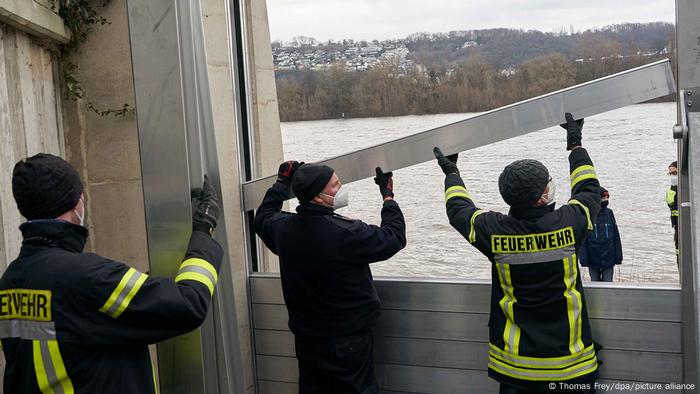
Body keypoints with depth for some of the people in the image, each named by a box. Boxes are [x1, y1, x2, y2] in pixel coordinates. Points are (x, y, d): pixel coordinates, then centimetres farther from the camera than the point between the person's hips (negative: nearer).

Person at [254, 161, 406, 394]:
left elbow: (263, 217, 17)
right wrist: (388, 196, 1)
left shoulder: (283, 227, -8)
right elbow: (395, 238, -12)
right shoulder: (347, 232, -26)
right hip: (347, 341, -6)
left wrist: (282, 182, 26)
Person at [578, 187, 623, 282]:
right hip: (593, 259, -1)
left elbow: (616, 236, 3)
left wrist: (618, 256, 3)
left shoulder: (609, 213, -1)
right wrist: (583, 258, -10)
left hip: (608, 259, 1)